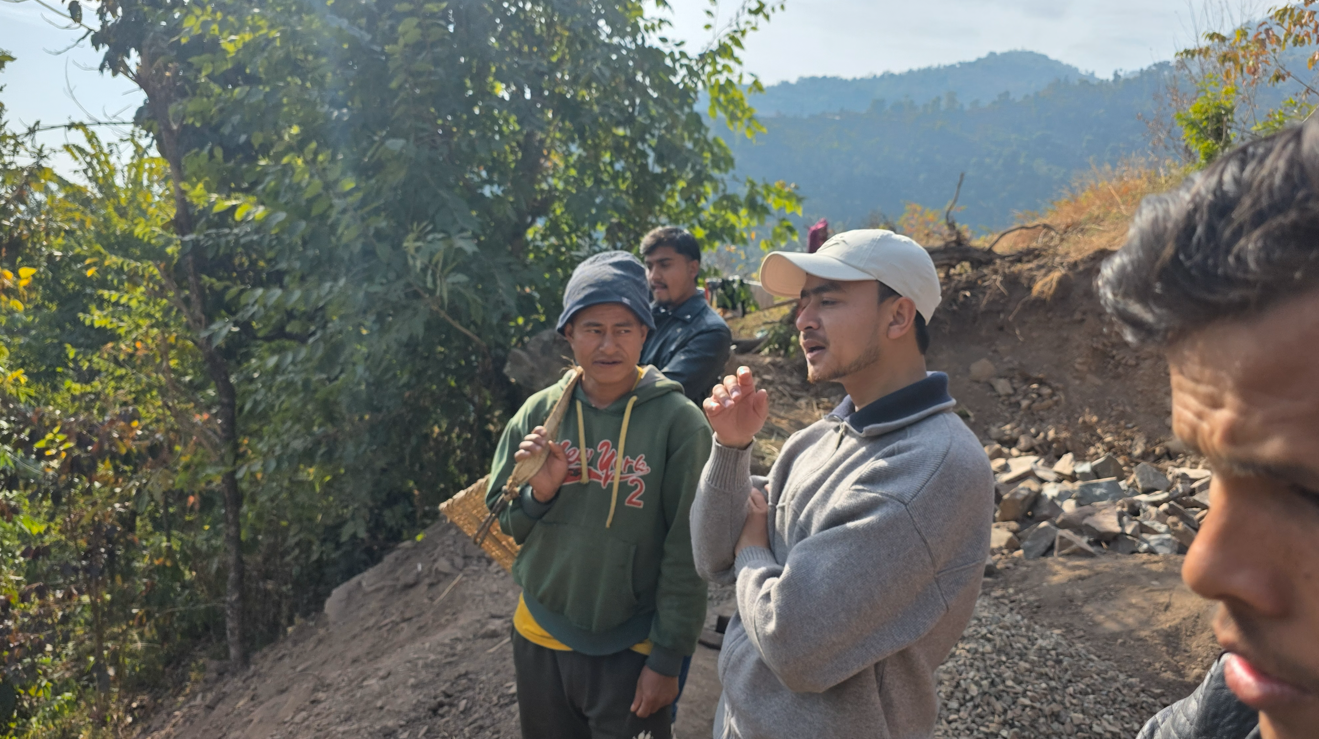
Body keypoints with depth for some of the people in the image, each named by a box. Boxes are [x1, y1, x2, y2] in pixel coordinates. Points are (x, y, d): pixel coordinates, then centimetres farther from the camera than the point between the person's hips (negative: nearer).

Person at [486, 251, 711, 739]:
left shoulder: (678, 421, -14)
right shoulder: (540, 412, -3)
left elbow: (686, 552, -12)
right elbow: (508, 525, 4)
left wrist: (667, 658, -11)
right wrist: (539, 492, -16)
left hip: (631, 651, -4)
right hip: (540, 639, 4)